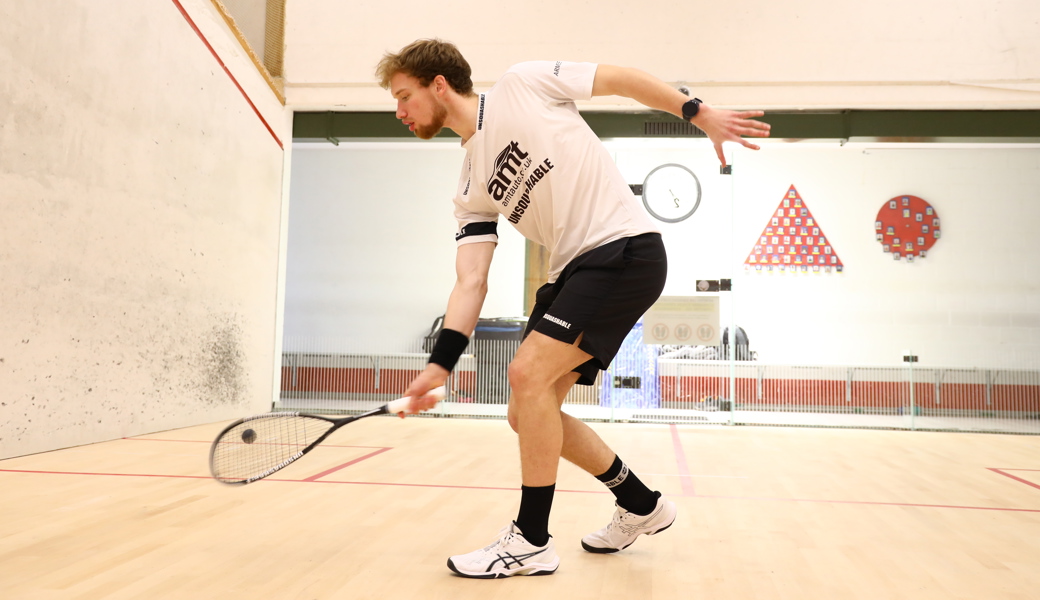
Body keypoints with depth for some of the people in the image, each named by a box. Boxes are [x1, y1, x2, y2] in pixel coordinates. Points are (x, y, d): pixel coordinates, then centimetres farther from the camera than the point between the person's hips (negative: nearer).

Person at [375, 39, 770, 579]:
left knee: (528, 372, -19)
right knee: (526, 415, 5)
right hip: (572, 272, 8)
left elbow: (622, 78, 5)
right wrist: (439, 363, -8)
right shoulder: (470, 193, 12)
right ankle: (641, 506, 25)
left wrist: (699, 113, 0)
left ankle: (531, 541, -2)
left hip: (625, 249, -7)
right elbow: (471, 282, 4)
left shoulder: (522, 84, -2)